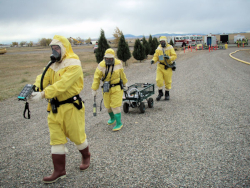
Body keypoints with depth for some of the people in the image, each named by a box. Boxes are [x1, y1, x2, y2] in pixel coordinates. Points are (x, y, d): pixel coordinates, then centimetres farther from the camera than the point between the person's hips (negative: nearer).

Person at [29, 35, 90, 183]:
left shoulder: (73, 65, -16)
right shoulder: (53, 64, 10)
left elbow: (62, 84, -28)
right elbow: (43, 79, -2)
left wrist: (43, 94, -35)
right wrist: (34, 90, -22)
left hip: (71, 107, -7)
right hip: (55, 107, 7)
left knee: (77, 135, 9)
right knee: (56, 138, 7)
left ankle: (86, 157, 38)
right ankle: (59, 171, 17)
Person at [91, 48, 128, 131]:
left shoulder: (118, 63, -8)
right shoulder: (101, 65, -11)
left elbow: (122, 74, 8)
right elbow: (97, 78, -10)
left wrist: (125, 83, 19)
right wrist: (94, 89, -11)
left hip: (117, 88, -2)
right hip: (106, 88, 2)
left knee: (115, 105, -6)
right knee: (108, 105, 14)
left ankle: (119, 123, 4)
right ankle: (112, 118, 41)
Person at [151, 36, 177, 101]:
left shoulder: (170, 48, -5)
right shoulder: (158, 49, 5)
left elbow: (174, 56, -10)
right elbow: (156, 56, 5)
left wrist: (169, 57, -29)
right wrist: (153, 60, -17)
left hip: (168, 67, -2)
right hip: (160, 66, 2)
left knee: (168, 81, 6)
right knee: (159, 80, -7)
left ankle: (167, 94, 23)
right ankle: (160, 93, 11)